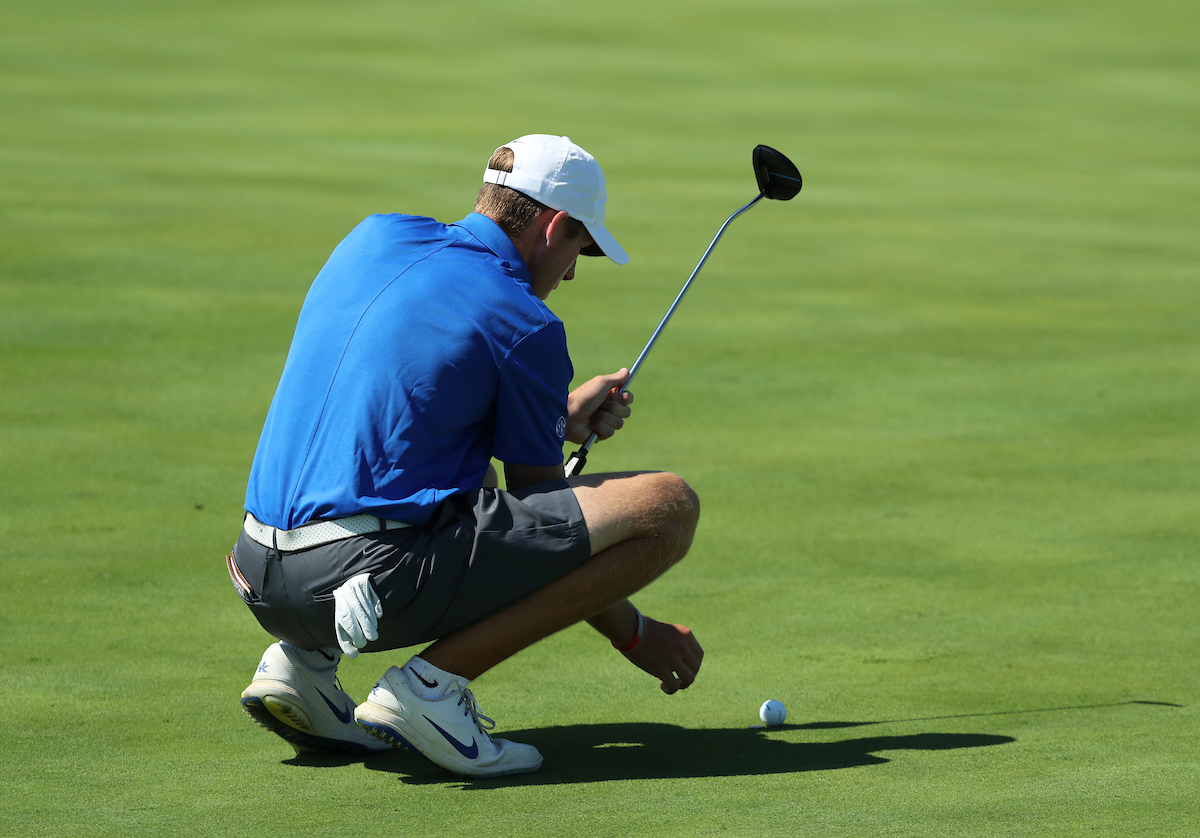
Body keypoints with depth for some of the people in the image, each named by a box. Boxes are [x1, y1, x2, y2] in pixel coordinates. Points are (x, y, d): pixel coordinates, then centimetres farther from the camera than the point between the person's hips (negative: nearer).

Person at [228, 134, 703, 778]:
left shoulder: (373, 238, 16)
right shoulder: (524, 325, -3)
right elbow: (545, 514, 5)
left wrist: (559, 415, 35)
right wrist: (636, 636, 19)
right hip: (379, 575, -8)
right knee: (669, 506, -4)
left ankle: (302, 658, 14)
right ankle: (433, 682, -9)